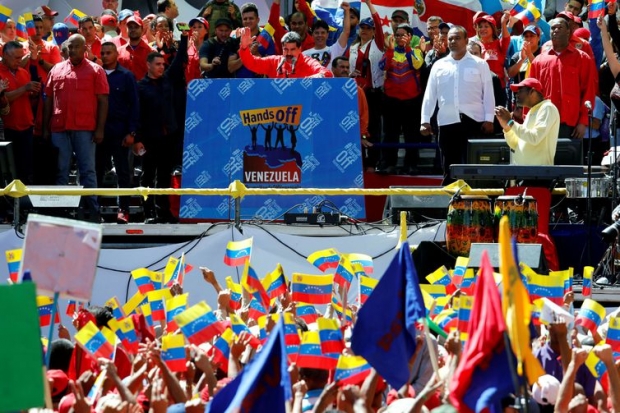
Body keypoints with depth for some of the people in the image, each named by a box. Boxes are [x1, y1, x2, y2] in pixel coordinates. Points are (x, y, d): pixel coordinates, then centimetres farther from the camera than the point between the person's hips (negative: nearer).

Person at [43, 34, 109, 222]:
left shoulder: (95, 70, 3)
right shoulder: (56, 70, 12)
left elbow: (103, 101, 0)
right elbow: (48, 100, 13)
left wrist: (100, 128, -7)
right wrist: (45, 128, 8)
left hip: (85, 129, -3)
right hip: (59, 128, 3)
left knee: (87, 171, -1)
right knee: (61, 171, 5)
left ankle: (93, 211, 0)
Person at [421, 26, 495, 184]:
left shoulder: (479, 64, 5)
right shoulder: (439, 65, 12)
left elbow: (488, 93, 3)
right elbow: (430, 95, 11)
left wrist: (489, 119, -5)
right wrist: (425, 120, 3)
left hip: (473, 121, -3)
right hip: (447, 122, 3)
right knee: (449, 168, 5)